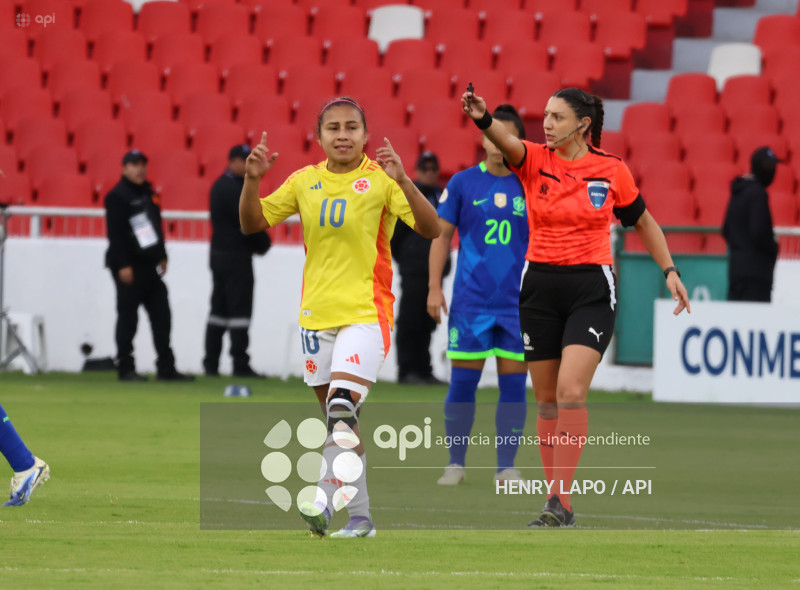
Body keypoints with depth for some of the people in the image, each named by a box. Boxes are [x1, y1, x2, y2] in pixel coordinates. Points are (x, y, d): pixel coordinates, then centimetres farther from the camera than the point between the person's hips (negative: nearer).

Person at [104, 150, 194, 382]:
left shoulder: (148, 193, 16)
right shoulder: (117, 196, -9)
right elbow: (115, 233, -15)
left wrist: (161, 256, 18)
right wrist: (123, 266, -20)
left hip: (149, 266, 8)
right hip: (128, 267, -8)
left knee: (161, 317, 6)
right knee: (128, 318, -3)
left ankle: (166, 368, 9)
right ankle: (126, 369, 2)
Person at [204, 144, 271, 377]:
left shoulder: (219, 186, 16)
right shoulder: (235, 189, -15)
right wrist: (264, 243, -2)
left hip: (219, 252, 10)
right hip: (236, 255, -10)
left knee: (219, 308, 11)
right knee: (239, 309, -7)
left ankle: (210, 364, 11)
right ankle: (240, 365, -7)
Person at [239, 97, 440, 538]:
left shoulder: (380, 180, -6)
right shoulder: (305, 182, 6)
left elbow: (431, 229, -15)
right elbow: (253, 224, 10)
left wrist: (403, 182, -30)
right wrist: (252, 180, -7)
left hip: (366, 311, -5)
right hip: (316, 314, 5)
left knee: (342, 405, -24)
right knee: (338, 419, 11)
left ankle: (325, 500, -30)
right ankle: (359, 517, 20)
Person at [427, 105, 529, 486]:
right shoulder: (462, 183, 1)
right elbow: (442, 235, 5)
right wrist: (434, 287, -1)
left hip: (518, 304, 1)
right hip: (470, 302, -1)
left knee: (513, 385, 1)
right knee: (462, 382, -1)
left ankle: (506, 467, 8)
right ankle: (455, 463, 10)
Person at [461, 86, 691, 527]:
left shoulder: (612, 170, -1)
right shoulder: (534, 160, -1)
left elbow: (642, 221, 14)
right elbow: (507, 143, -23)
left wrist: (669, 270, 8)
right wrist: (483, 119, -45)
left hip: (591, 289, -3)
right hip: (540, 286, 3)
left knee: (571, 391, -17)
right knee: (546, 399, 6)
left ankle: (561, 501, -16)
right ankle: (555, 498, 16)